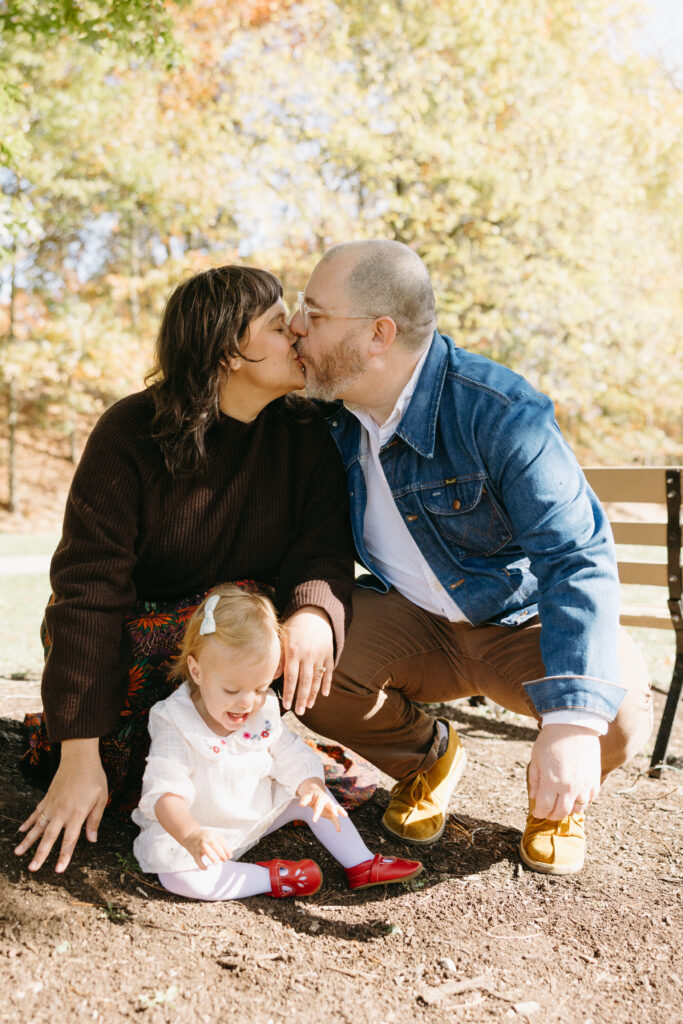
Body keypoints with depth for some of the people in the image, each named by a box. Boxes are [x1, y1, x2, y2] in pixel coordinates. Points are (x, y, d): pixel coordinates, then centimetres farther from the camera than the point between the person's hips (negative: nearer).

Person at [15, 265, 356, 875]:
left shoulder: (306, 435, -6)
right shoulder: (130, 434, -18)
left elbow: (325, 547, -13)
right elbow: (90, 589, -24)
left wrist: (314, 612, -41)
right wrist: (80, 755, -30)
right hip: (132, 631, -3)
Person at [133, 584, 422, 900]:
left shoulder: (264, 711, -8)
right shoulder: (175, 723, -26)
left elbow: (291, 758, -1)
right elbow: (166, 791, -34)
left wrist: (313, 789, -24)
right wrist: (191, 836, -53)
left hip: (256, 814, 6)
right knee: (172, 871, -33)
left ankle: (361, 865, 7)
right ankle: (266, 878, -22)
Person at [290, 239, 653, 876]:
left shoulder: (498, 412, -27)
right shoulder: (330, 410, -7)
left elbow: (578, 558, -33)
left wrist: (571, 720, -45)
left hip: (523, 624, -4)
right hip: (412, 623, 4)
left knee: (617, 711, -33)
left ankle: (557, 794, 8)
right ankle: (426, 757, 9)